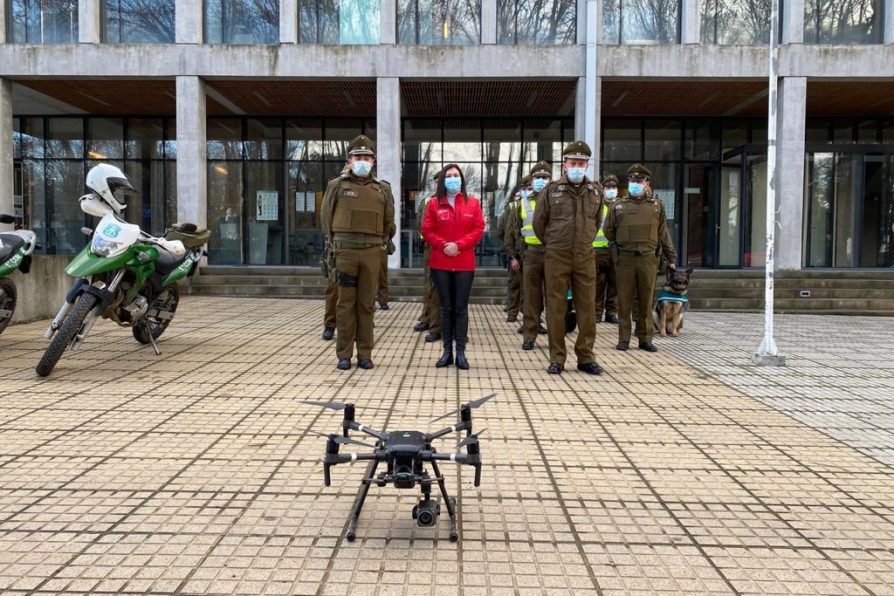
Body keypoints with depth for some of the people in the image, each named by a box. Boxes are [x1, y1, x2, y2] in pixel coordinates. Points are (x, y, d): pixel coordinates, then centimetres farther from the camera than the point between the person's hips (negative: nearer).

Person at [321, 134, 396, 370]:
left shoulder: (383, 189, 9)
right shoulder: (337, 185, 4)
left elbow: (388, 222, 18)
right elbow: (326, 216, 12)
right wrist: (334, 242, 11)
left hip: (372, 253, 2)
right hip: (345, 251, -1)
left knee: (366, 304, 5)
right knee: (346, 304, 1)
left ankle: (365, 354, 11)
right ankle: (344, 354, 7)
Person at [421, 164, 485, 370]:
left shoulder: (473, 203, 5)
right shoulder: (434, 203, 4)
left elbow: (478, 229, -1)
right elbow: (427, 230, 2)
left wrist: (459, 245, -13)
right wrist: (443, 245, -13)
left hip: (464, 264, 0)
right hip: (440, 263, 0)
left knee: (461, 308, 2)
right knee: (446, 308, 6)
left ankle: (460, 353, 7)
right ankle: (447, 351, 12)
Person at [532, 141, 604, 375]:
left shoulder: (596, 191, 6)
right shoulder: (551, 190, -1)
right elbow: (538, 222, 8)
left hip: (585, 257, 2)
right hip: (557, 257, -2)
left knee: (587, 307, 4)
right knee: (556, 307, 1)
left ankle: (585, 357, 14)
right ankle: (557, 358, 10)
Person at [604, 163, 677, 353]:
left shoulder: (657, 205, 10)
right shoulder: (618, 206, 8)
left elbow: (664, 234, 14)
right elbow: (609, 232, 14)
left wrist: (671, 257, 13)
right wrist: (621, 244, 9)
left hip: (648, 259, 1)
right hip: (625, 259, 0)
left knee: (646, 301, 4)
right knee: (624, 301, 2)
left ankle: (645, 339, 12)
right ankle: (623, 339, 9)